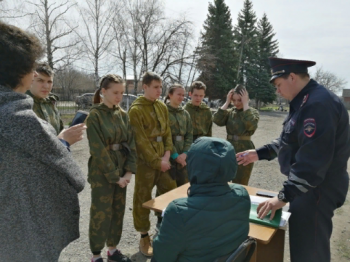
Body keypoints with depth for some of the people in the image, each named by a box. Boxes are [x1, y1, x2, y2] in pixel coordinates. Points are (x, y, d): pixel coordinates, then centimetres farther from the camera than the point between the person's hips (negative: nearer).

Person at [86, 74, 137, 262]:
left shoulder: (123, 114, 5)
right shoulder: (94, 116, -12)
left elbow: (130, 143, 4)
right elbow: (98, 150, -16)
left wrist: (129, 171, -5)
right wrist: (115, 176, -14)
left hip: (121, 171, 6)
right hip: (102, 173, -6)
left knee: (118, 211, 14)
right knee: (101, 213, 4)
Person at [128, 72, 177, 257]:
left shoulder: (162, 107, 7)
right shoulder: (136, 110, -13)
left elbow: (167, 132, 8)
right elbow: (141, 141, -16)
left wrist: (167, 154, -5)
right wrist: (157, 161, -13)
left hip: (163, 159, 7)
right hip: (145, 161, -6)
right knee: (143, 199, 6)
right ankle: (144, 238, 23)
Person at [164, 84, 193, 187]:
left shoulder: (185, 114, 12)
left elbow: (189, 136, 8)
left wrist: (185, 153, -6)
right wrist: (175, 155, -13)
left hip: (183, 158, 5)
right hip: (168, 157, -5)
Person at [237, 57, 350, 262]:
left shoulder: (319, 104, -24)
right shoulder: (306, 101, 10)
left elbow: (312, 160, -30)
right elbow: (290, 140, 19)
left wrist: (284, 196, -26)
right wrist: (260, 153, 12)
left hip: (317, 189, -10)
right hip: (305, 186, 10)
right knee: (302, 244, 23)